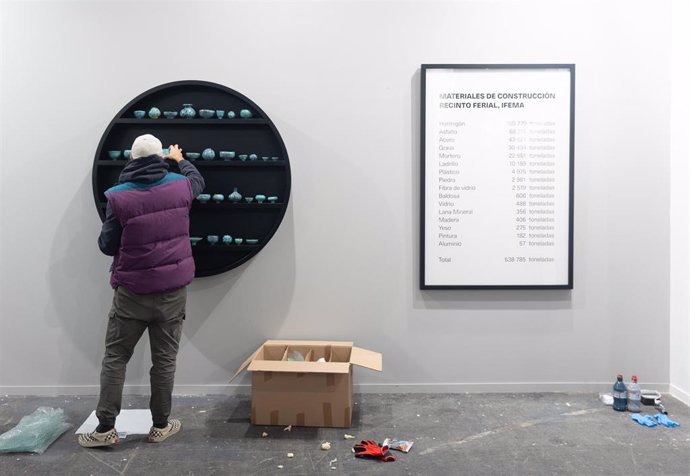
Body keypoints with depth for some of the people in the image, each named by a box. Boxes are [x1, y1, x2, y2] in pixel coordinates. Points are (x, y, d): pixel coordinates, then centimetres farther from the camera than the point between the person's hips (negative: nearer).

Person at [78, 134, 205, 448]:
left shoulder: (118, 196, -9)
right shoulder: (179, 186, -2)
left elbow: (107, 245, -2)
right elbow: (198, 180, 24)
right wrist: (180, 159, 41)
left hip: (132, 291, -2)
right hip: (173, 289, 2)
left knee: (115, 357, 12)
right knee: (164, 359, 10)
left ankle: (105, 428, 16)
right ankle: (161, 425, 21)